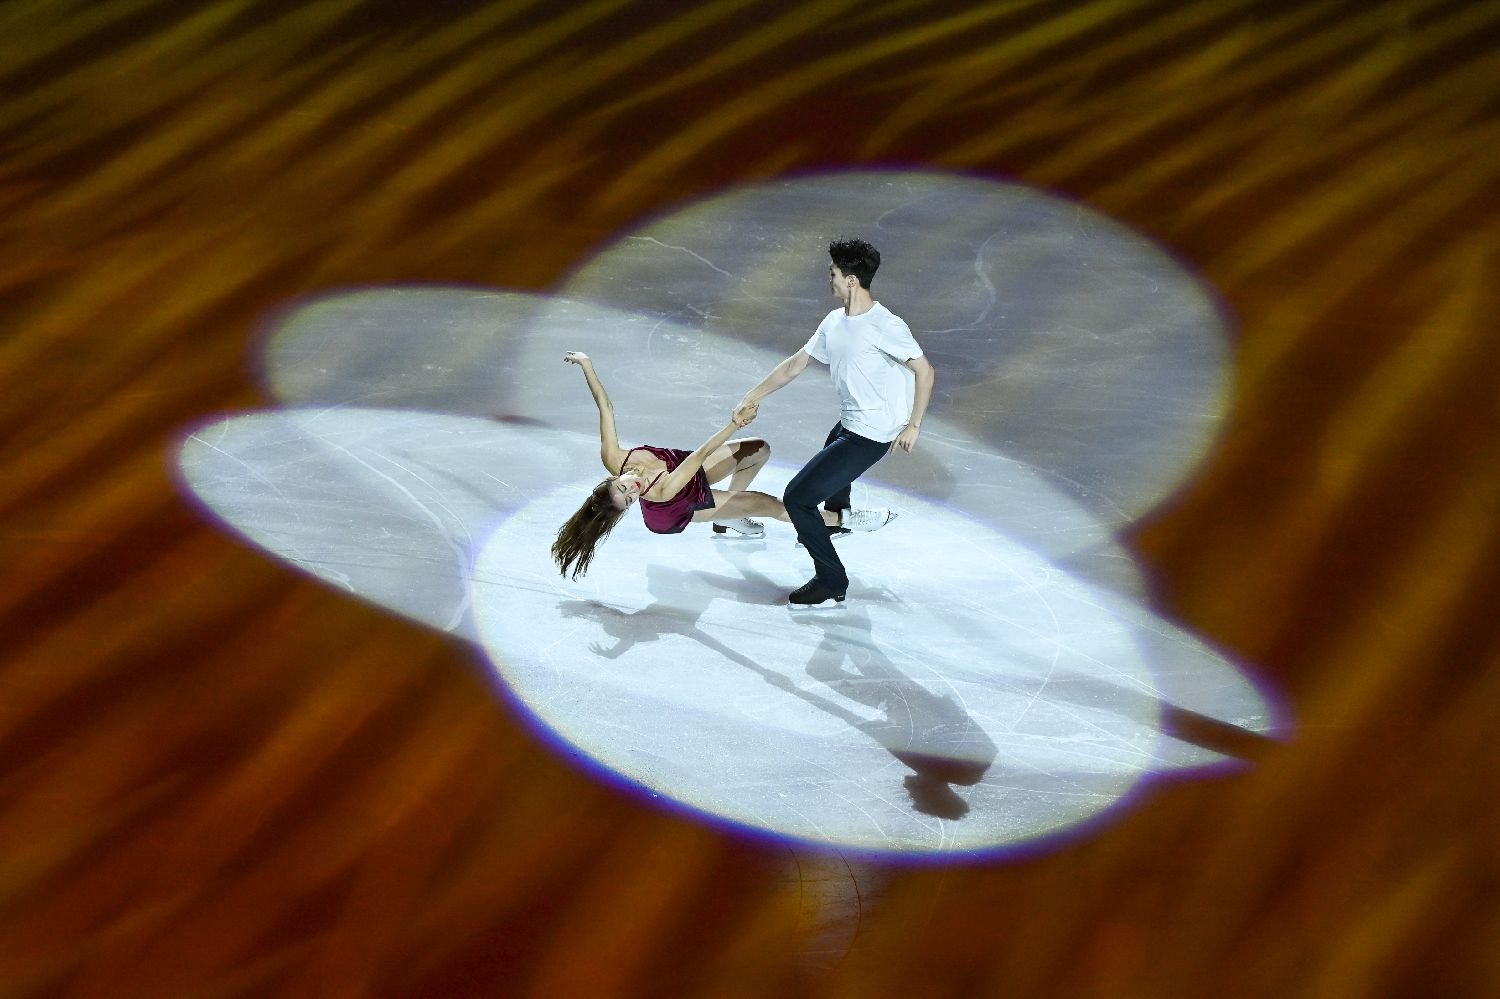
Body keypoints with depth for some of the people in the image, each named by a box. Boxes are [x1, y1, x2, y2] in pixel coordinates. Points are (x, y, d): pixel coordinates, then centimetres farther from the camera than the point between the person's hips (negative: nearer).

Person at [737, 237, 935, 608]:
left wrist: (913, 425, -17)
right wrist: (754, 395, 13)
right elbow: (795, 364, 12)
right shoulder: (834, 322, 4)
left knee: (796, 497, -14)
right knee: (828, 465, 40)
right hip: (848, 425, 10)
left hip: (869, 436, -10)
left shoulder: (884, 326, -22)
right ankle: (838, 520, 74)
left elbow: (925, 370, -19)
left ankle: (831, 584, -4)